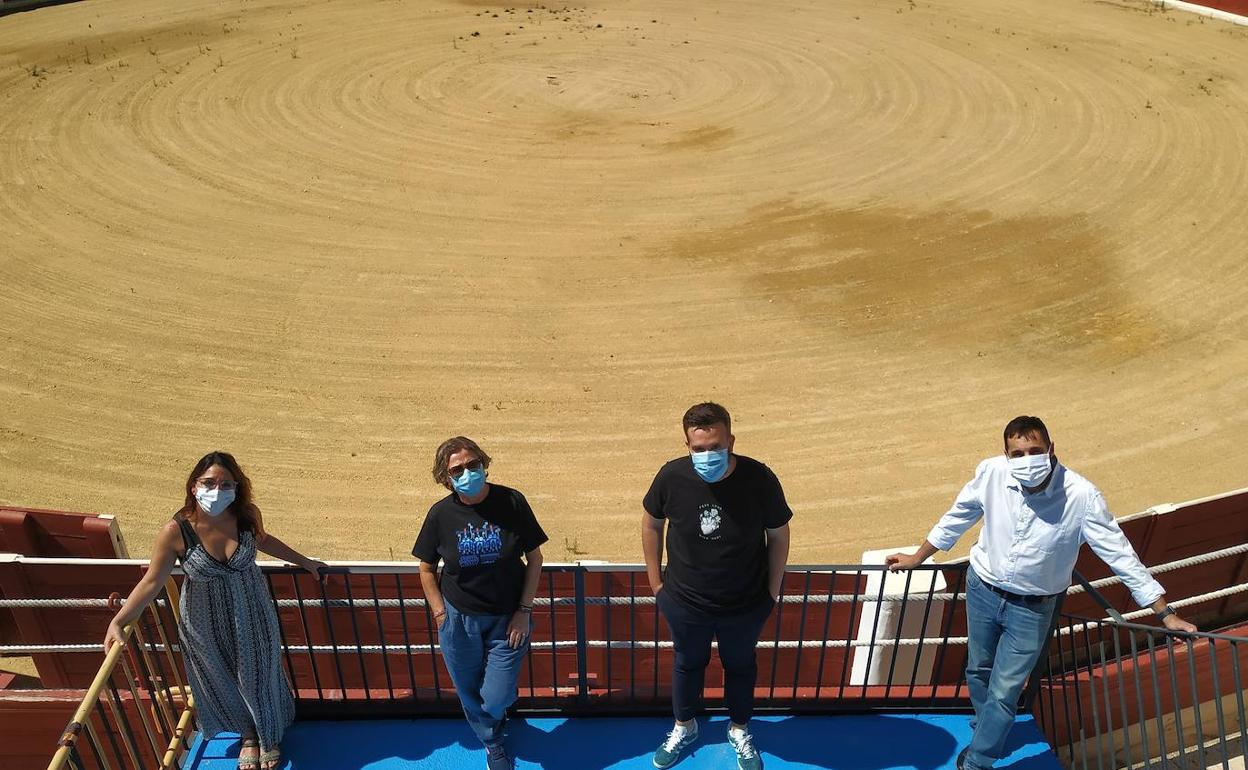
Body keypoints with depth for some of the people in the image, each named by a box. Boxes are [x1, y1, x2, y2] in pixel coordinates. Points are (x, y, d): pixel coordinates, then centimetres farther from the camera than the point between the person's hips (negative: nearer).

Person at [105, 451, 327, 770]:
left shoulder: (247, 514, -20)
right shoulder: (175, 531, -27)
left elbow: (263, 540, 3)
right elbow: (151, 582, -17)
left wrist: (304, 562, 10)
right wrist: (117, 622, -25)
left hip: (251, 613, 1)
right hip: (207, 623, -1)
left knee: (258, 676, 19)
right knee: (224, 681, 22)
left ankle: (269, 736, 49)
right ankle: (248, 734, 52)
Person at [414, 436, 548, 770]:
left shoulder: (511, 502, -16)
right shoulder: (441, 514, -12)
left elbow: (534, 557, -6)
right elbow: (427, 568, 3)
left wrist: (524, 610, -7)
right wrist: (440, 613, -1)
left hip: (507, 618, -1)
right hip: (459, 620, 1)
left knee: (496, 699, 1)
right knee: (470, 694, 17)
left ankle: (495, 722, 41)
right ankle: (492, 742, 49)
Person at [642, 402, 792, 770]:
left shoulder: (759, 479, -25)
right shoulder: (672, 476, -22)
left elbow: (778, 535, -9)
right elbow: (651, 523, -3)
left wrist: (773, 589, -2)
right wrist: (656, 581, 1)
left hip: (746, 605, 0)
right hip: (685, 602, 1)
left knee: (740, 665, 25)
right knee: (688, 664, 25)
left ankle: (739, 730, 52)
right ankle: (684, 727, 52)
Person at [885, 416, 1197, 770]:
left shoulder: (1082, 496, -27)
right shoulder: (991, 473, -19)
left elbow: (1120, 554, -17)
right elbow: (959, 516, -1)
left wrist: (1166, 613, -13)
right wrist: (918, 558, 8)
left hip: (1032, 608, -3)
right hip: (982, 589, 3)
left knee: (1003, 693, 2)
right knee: (978, 671, 22)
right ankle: (987, 735, 51)